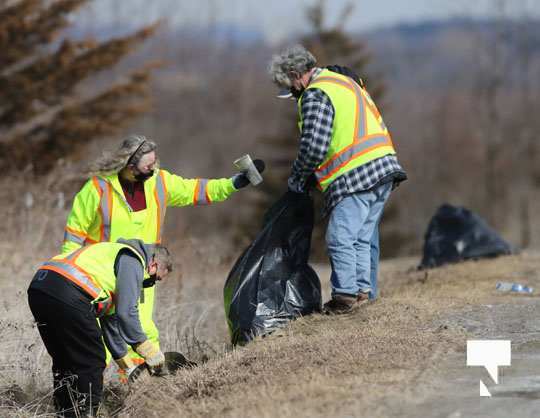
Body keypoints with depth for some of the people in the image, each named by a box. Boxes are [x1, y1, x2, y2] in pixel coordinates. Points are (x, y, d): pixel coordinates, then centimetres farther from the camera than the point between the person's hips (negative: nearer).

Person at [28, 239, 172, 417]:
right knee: (91, 361, 3)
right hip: (66, 293, -10)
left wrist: (128, 367, 44)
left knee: (64, 361, 22)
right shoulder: (132, 260, 6)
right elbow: (126, 312, -6)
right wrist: (149, 350, 4)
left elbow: (110, 320, 41)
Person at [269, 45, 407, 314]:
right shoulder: (344, 81, 23)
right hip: (384, 169, 10)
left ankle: (345, 295, -8)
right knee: (363, 237, 14)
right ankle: (365, 290, 15)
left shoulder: (315, 95, -8)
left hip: (355, 176, -10)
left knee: (340, 238, -7)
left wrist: (297, 178, 1)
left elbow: (314, 147, -16)